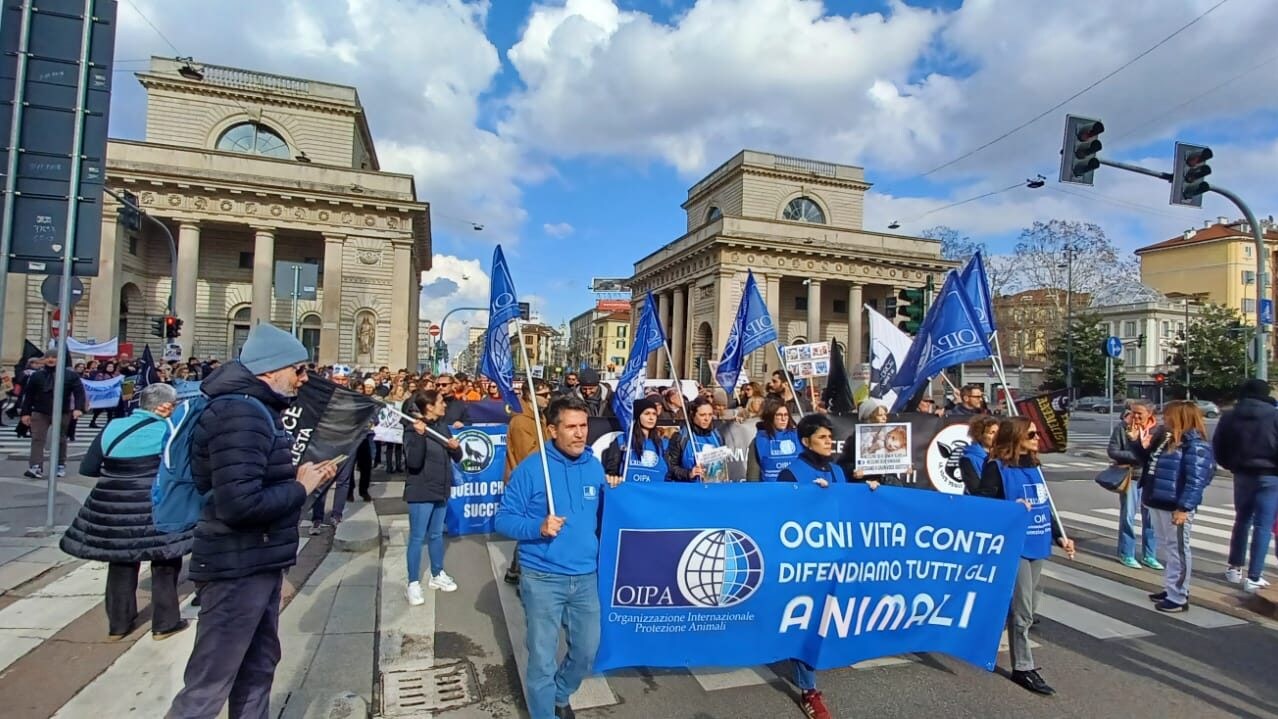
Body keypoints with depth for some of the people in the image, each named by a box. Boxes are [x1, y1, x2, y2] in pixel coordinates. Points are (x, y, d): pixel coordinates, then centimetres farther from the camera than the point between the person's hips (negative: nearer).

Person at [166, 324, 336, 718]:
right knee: (207, 686, 4)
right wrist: (300, 488, -17)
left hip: (258, 564, 10)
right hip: (237, 569, -10)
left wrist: (299, 477, 2)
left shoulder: (255, 408, 12)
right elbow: (240, 504, -31)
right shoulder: (240, 413, -22)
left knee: (258, 667, 22)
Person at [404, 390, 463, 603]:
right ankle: (413, 583, 12)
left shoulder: (442, 427, 6)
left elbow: (457, 458, 8)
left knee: (436, 534, 18)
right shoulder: (413, 430, -14)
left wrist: (456, 447, -14)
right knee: (417, 538, 1)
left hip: (441, 489, 7)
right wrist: (419, 435, -35)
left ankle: (437, 575, 32)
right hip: (421, 491, -7)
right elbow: (414, 462, -26)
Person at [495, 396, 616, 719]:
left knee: (587, 650, 18)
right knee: (542, 658, 8)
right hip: (542, 579, -5)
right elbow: (502, 518, -11)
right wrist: (539, 527, -25)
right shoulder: (531, 468, -13)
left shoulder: (595, 466, 2)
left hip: (586, 577, 5)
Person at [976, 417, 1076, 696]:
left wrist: (1060, 536, 14)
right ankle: (1023, 667, 11)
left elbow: (1046, 506, 18)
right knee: (1022, 610, -1)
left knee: (1029, 608, 17)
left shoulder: (1033, 466, 11)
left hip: (1038, 545, 8)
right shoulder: (997, 467, -11)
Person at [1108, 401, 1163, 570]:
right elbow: (1112, 451, -8)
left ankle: (1149, 555, 21)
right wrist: (1136, 456, -16)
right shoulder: (1122, 428, -5)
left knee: (1151, 518, 9)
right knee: (1128, 517, 4)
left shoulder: (1157, 430, 0)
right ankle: (1126, 554, 13)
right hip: (1130, 478, -2)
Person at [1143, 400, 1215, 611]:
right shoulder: (1169, 440, 14)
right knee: (1166, 548, 18)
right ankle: (1170, 589, 29)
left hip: (1175, 508, -9)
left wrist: (1184, 507, -22)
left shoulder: (1195, 445, -15)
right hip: (1159, 504, 10)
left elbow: (1195, 481, -20)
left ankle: (1178, 598, 9)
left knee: (1177, 550, 0)